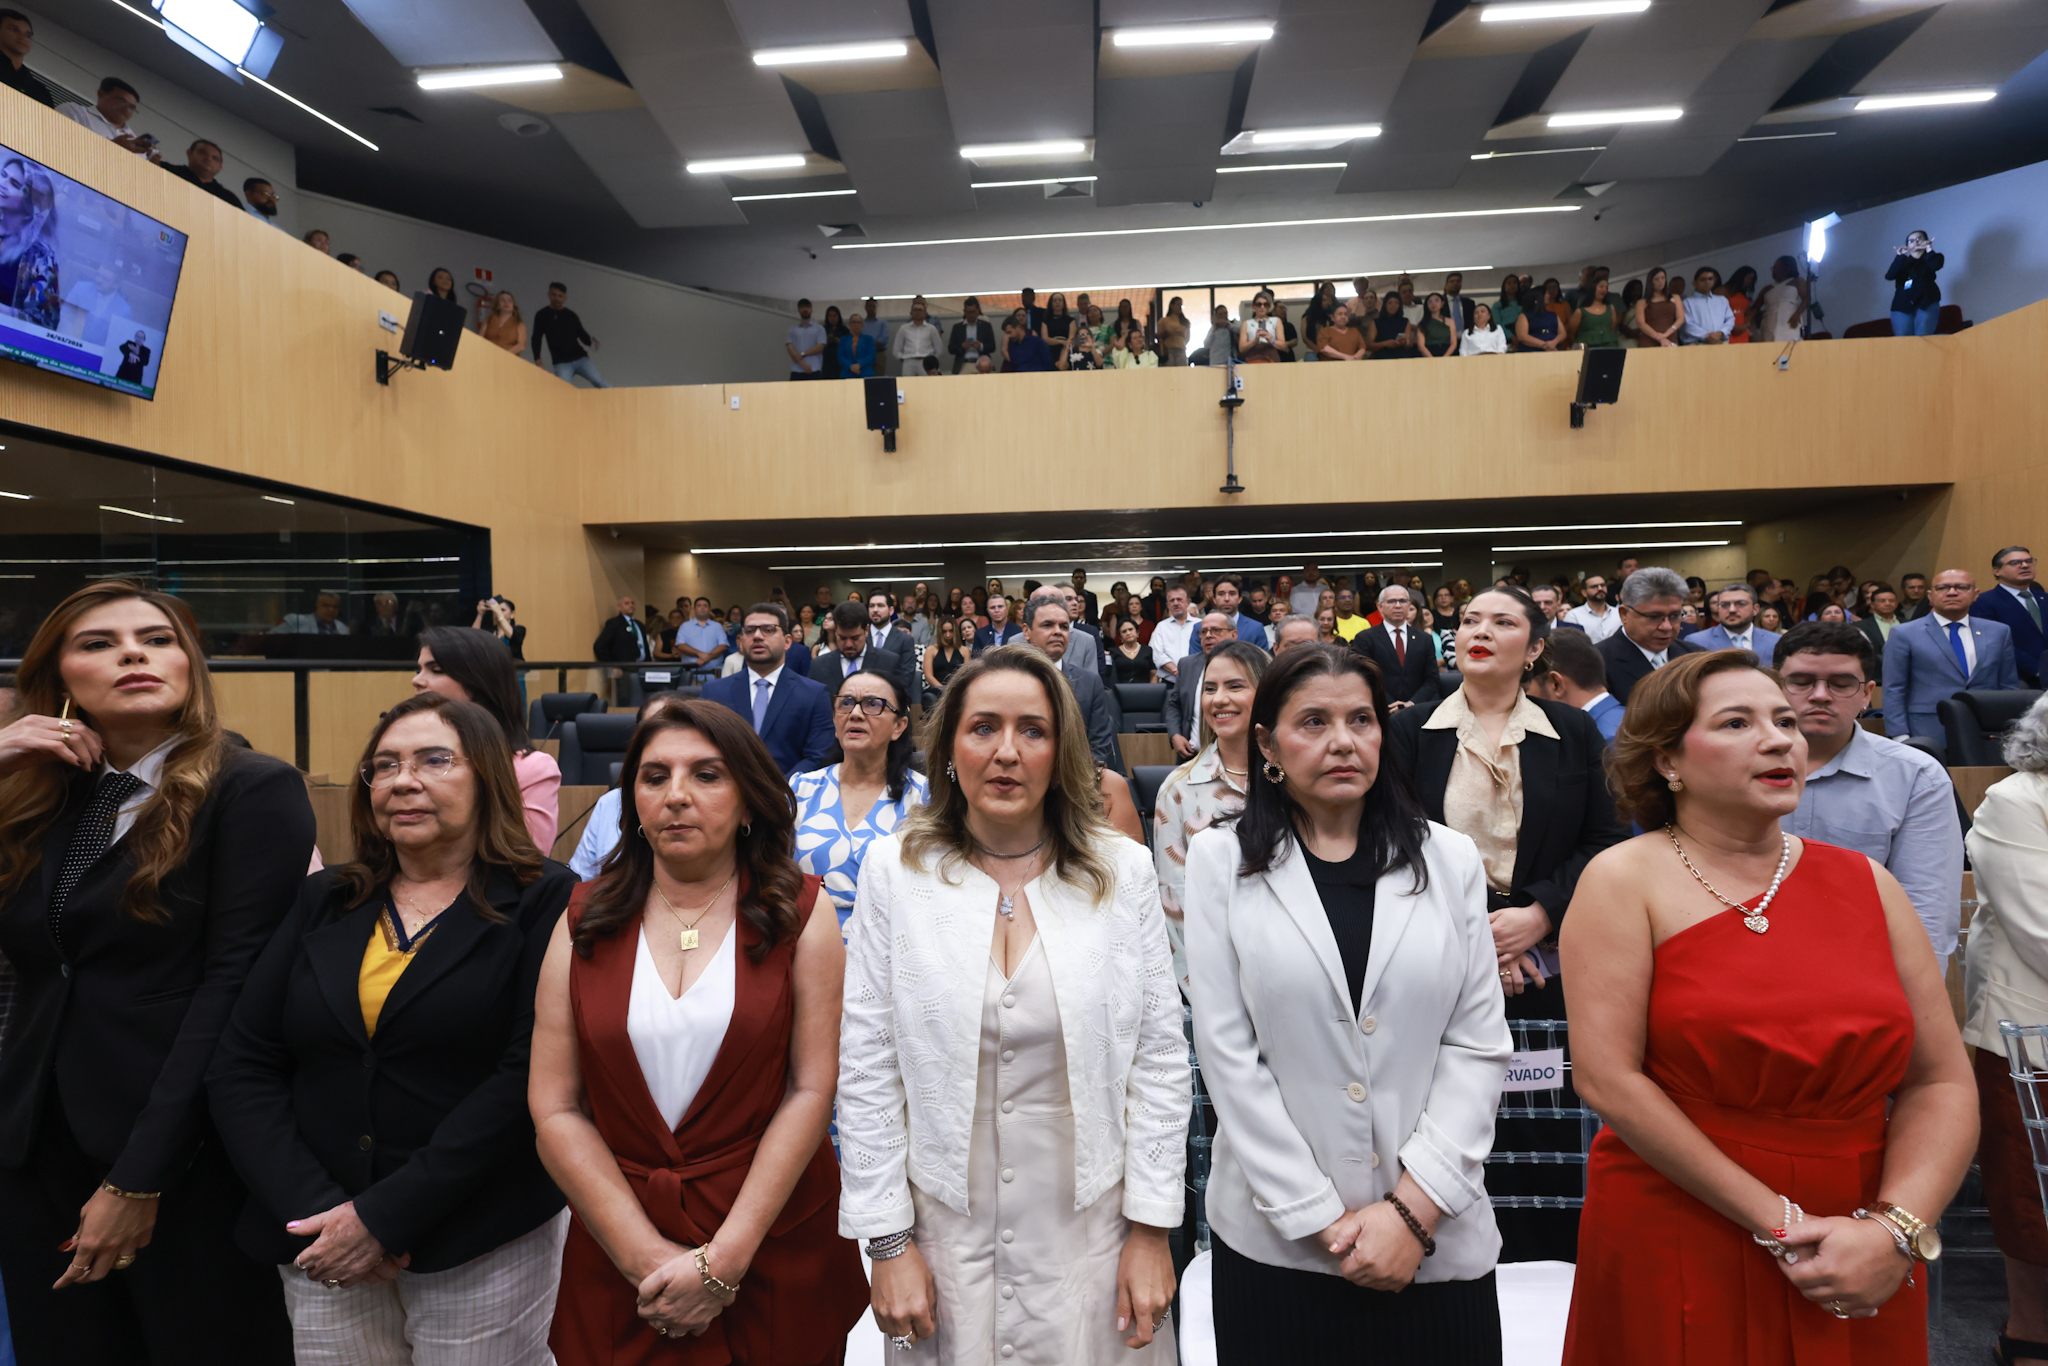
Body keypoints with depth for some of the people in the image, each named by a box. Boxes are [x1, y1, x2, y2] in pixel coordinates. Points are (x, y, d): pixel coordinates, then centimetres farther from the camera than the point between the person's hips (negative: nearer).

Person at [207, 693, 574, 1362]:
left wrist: (384, 1215, -17)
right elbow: (239, 1068, 2)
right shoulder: (324, 901, 6)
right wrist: (313, 1208, -10)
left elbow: (527, 1076, -16)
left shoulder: (545, 901, -9)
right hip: (321, 1244, 4)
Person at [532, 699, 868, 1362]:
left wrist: (724, 1258, -13)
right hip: (614, 1261, 1)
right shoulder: (585, 922, 0)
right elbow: (554, 1108, -4)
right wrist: (647, 1256, -11)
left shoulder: (800, 914, -5)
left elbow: (812, 1090, -9)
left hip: (776, 1250, -1)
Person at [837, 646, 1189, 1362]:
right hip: (945, 1226, 0)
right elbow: (867, 1067, -4)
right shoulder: (894, 868, -7)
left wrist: (1152, 1227, -2)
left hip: (1090, 1224, 0)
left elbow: (1159, 1059, -2)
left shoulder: (1124, 870, -6)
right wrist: (887, 1239, -3)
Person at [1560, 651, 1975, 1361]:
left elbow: (1941, 1081, 1)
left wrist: (1894, 1229, -12)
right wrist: (1777, 1223, -15)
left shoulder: (1866, 882, 2)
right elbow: (1608, 1078, -15)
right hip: (1676, 1250, -3)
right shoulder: (1624, 880, -10)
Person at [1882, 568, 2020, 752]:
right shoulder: (1904, 635, 0)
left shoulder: (1999, 632, 13)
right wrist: (1900, 739, -10)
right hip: (1928, 737, -3)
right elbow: (1893, 692, -3)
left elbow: (2009, 687, 14)